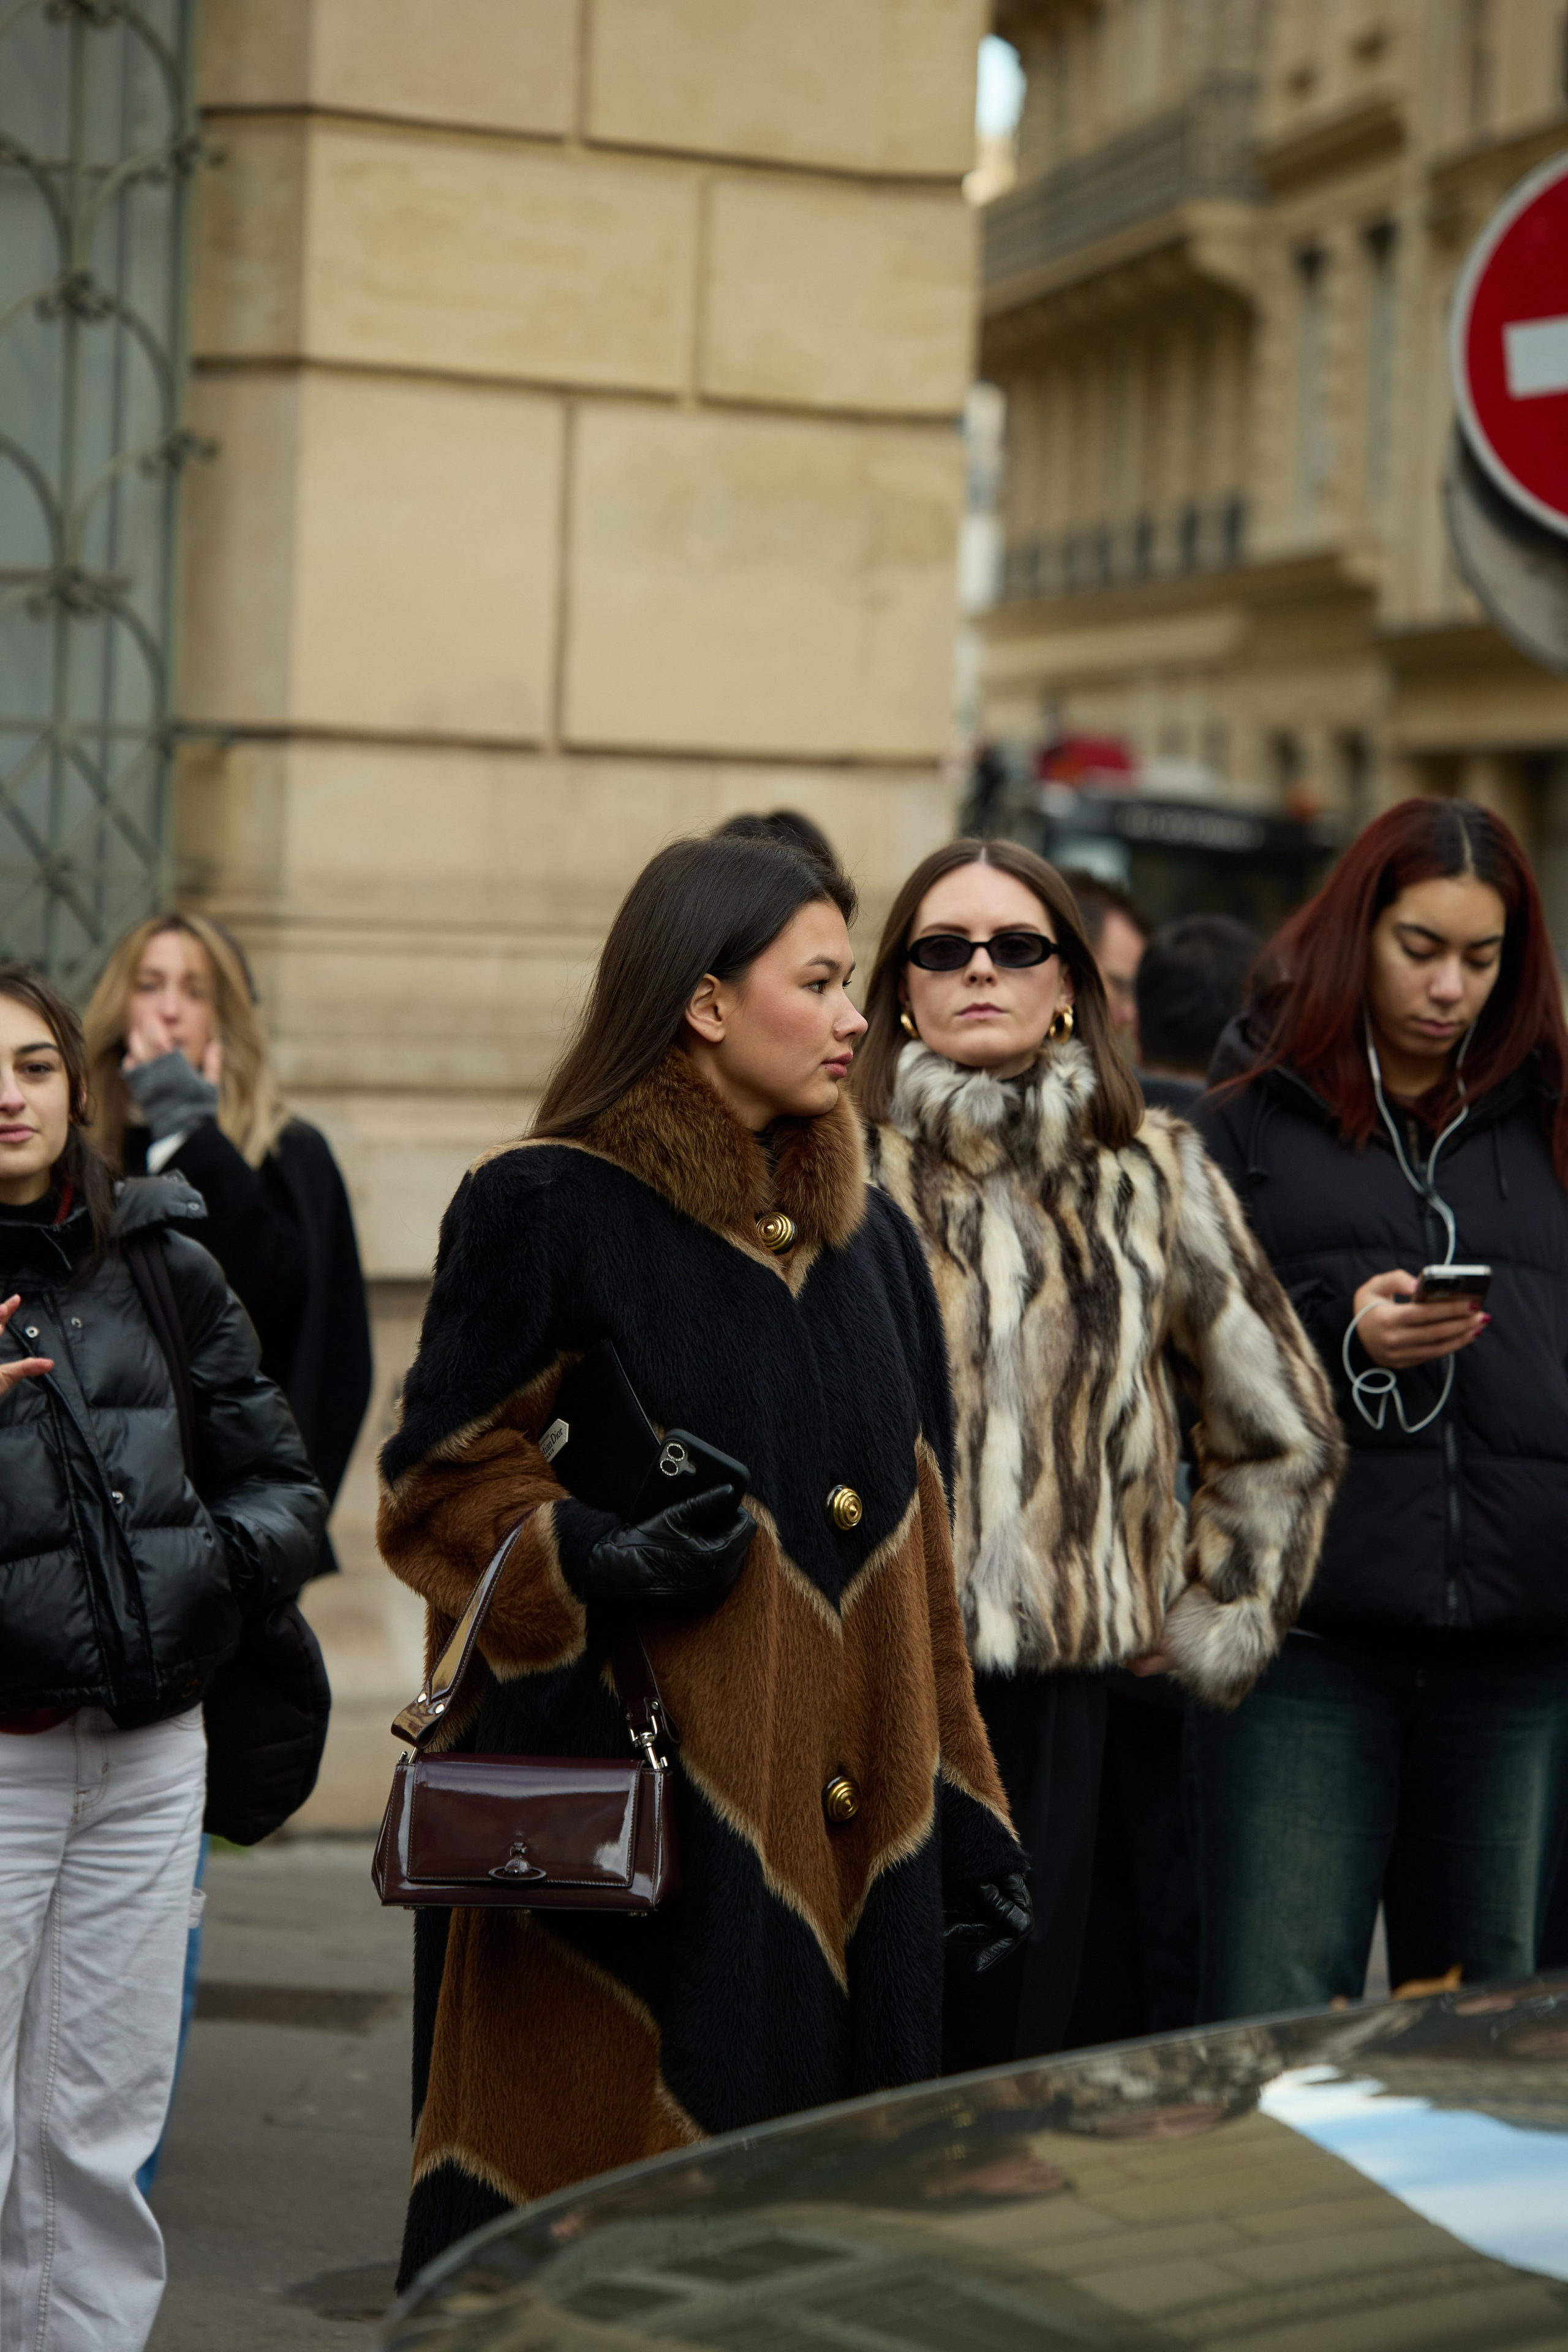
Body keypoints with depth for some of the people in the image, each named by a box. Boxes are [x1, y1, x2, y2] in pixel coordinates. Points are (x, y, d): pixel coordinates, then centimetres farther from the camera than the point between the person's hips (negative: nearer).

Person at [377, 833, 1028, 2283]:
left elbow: (914, 1553, 16)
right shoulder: (548, 1211, -4)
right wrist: (590, 1560, -22)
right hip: (639, 1822, -6)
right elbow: (443, 1480, -3)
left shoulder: (871, 1240, 15)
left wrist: (964, 1819, 12)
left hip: (852, 1836, 6)